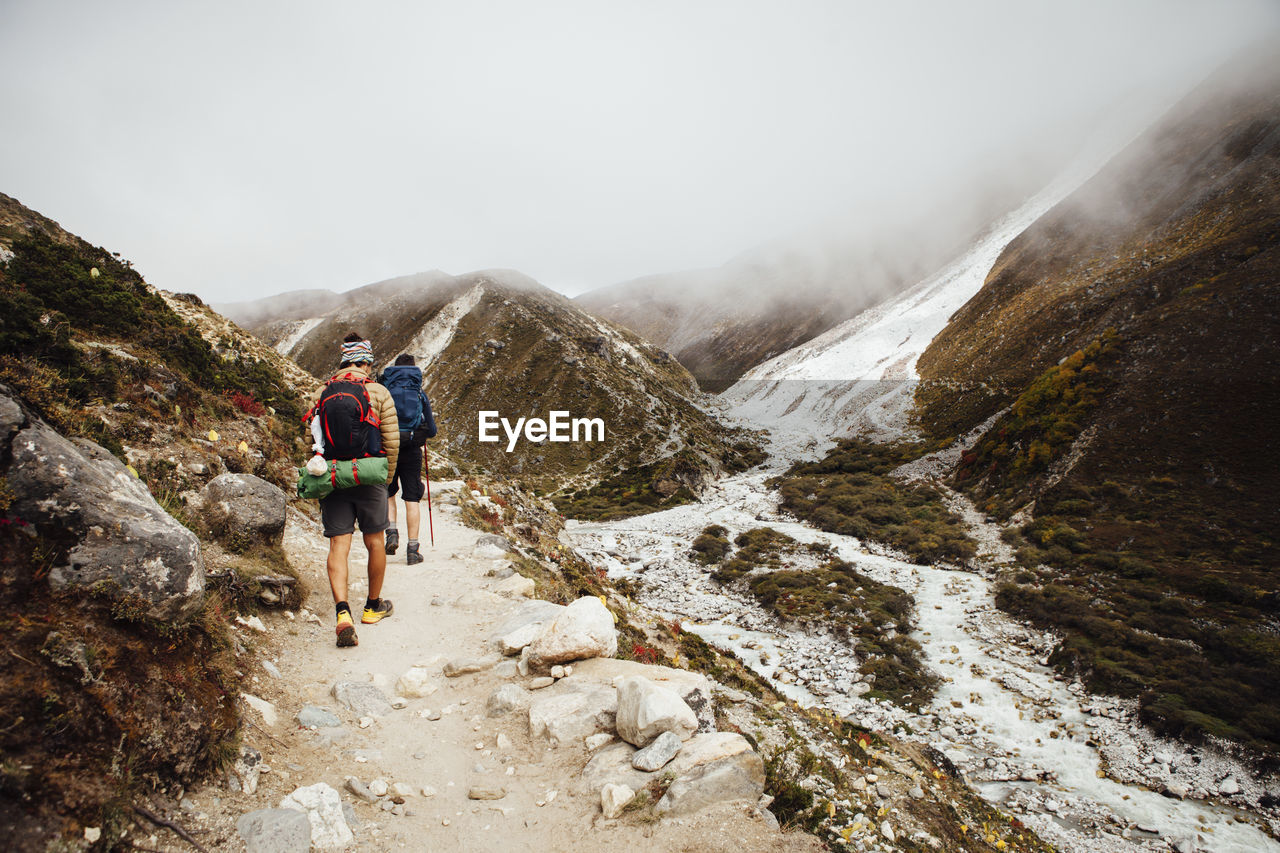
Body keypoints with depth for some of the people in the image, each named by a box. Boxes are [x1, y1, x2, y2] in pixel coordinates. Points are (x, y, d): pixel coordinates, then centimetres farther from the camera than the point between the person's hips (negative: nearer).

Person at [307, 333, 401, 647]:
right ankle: (373, 606, 28)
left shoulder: (321, 394, 5)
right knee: (374, 542, 13)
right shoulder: (378, 393, -5)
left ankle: (342, 611, -14)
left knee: (338, 545, 3)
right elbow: (392, 441, -6)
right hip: (369, 477, -2)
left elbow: (314, 440, 9)